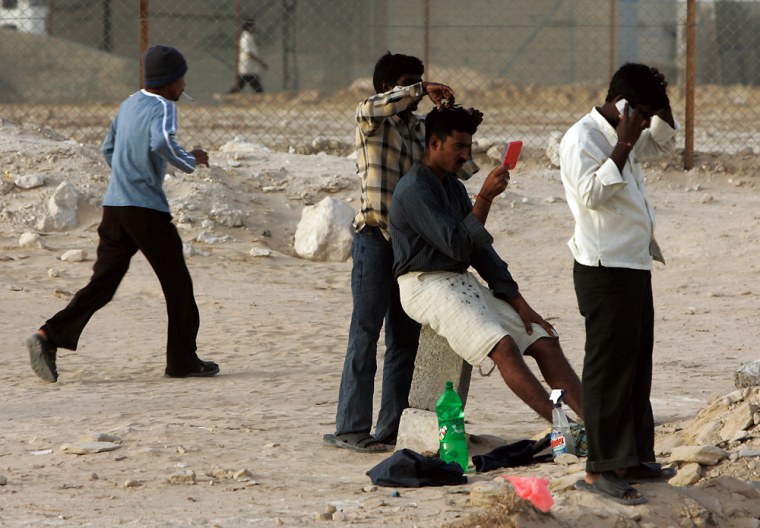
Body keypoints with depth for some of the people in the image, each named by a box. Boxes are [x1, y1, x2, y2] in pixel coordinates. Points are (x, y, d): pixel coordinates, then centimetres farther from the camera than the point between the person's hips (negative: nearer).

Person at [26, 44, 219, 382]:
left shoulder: (129, 104, 16)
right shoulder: (162, 108, -9)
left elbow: (108, 149, 26)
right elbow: (161, 142, -29)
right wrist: (189, 162, -13)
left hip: (114, 207, 7)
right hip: (147, 209, -7)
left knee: (102, 283, 5)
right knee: (177, 284, 6)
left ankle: (49, 336, -11)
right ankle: (182, 360, 10)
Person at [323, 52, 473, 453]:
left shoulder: (419, 128, 17)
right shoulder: (371, 121, -2)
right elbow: (373, 108, -27)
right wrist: (422, 89, -22)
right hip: (376, 236, -7)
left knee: (405, 336, 7)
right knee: (366, 331, -8)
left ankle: (392, 427, 11)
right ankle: (351, 428, -8)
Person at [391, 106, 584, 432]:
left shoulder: (454, 187, 17)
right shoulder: (414, 189, -11)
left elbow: (479, 249, 15)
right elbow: (456, 246, -19)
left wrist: (519, 303, 8)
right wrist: (485, 198, -23)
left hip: (463, 282, 9)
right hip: (427, 286, -9)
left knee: (544, 341, -7)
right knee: (502, 345, -29)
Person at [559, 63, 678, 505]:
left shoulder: (628, 140, 15)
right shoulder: (583, 138, -13)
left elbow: (663, 142, 32)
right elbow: (592, 192, -25)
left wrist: (661, 104, 14)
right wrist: (622, 146, -24)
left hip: (635, 267, 10)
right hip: (605, 269, -10)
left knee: (637, 365, 14)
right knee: (610, 366, -9)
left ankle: (635, 457, 22)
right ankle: (601, 469, -7)